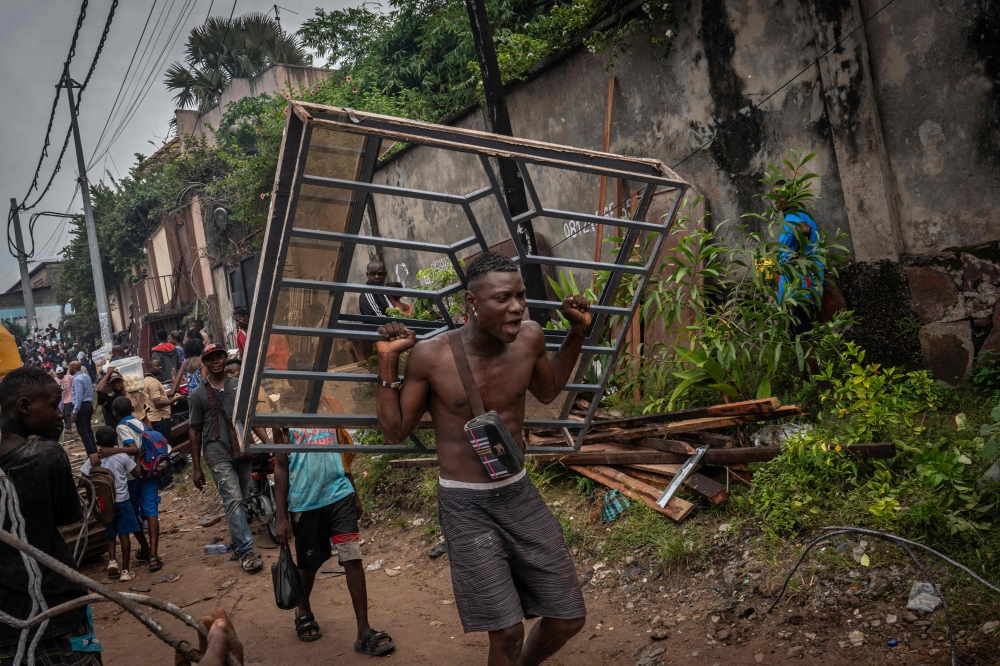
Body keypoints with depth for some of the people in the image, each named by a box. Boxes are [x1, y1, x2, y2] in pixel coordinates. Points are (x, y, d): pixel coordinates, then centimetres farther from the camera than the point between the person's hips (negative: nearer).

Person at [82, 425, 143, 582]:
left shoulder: (92, 460, -5)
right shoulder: (122, 457, -9)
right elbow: (137, 473, -2)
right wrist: (137, 461, 15)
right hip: (122, 501, -2)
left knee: (110, 535, 19)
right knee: (124, 535, 3)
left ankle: (112, 560, -1)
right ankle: (125, 570, 3)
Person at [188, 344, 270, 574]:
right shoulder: (197, 395, 5)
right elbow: (195, 432, 8)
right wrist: (197, 468, 5)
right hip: (219, 455, -3)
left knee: (242, 499, 10)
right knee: (233, 500, -14)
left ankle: (238, 545, 27)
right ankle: (246, 551, -15)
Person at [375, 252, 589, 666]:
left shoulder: (529, 339, -6)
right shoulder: (430, 357, -16)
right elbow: (395, 433, -5)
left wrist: (577, 332, 6)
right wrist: (388, 362, -15)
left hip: (520, 495, 5)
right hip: (466, 506, -4)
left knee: (568, 619, 11)